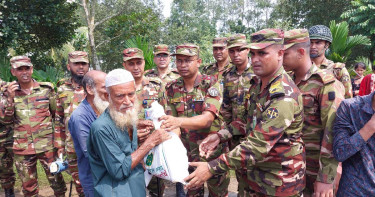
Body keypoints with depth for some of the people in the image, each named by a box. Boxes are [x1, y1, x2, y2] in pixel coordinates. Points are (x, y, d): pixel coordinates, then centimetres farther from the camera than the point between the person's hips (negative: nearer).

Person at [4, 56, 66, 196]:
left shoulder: (46, 89, 0)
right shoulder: (10, 92, 4)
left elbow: (57, 115, 7)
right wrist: (10, 99, -13)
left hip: (47, 145, -1)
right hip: (22, 148, 2)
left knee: (56, 181, 7)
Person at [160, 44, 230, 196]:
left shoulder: (210, 83, -13)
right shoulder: (172, 88, 0)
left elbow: (208, 118, -26)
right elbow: (171, 118, -4)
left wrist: (179, 121, -43)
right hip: (188, 150, 3)